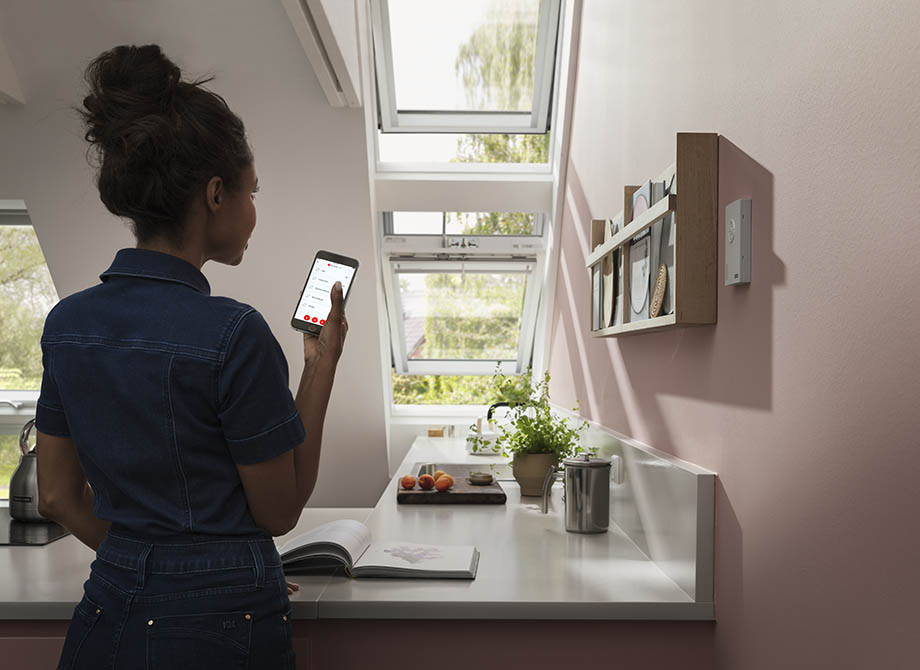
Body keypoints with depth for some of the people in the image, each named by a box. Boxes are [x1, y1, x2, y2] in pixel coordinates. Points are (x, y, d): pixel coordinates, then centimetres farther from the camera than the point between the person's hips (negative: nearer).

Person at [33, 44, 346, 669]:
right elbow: (280, 511, -13)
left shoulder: (67, 321, -3)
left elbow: (59, 496, 5)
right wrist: (322, 367, -12)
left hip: (107, 617, 6)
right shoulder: (232, 334, -25)